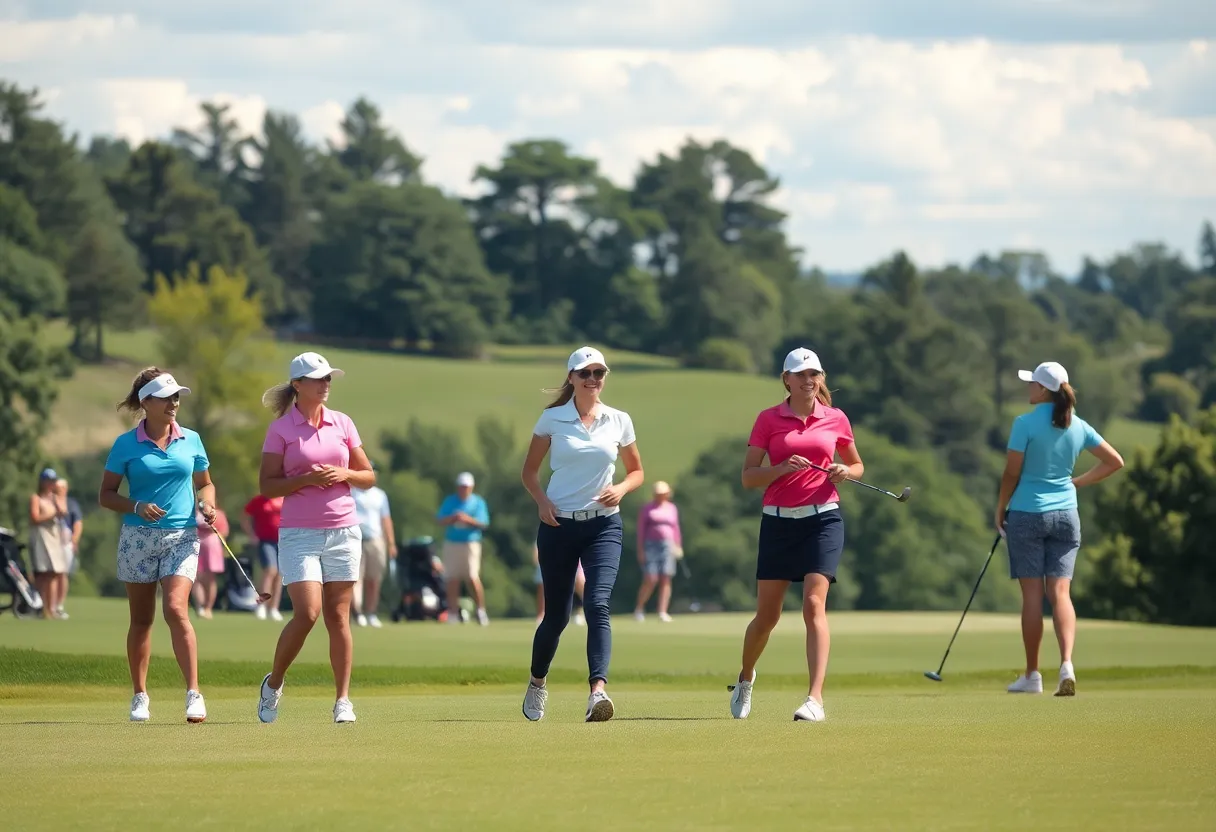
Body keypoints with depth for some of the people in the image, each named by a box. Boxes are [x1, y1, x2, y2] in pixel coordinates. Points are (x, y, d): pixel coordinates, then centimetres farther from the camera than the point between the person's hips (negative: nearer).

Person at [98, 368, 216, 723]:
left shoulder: (190, 440, 6)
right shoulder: (126, 445, 0)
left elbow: (205, 483, 18)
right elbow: (106, 495, 3)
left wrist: (207, 504, -3)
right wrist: (137, 507, -15)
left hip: (182, 537, 0)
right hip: (138, 537, 0)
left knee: (176, 609, -17)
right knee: (141, 619, 7)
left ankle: (193, 694, -19)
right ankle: (140, 696, 19)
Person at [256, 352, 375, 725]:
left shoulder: (343, 424, 9)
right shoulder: (280, 429, -1)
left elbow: (368, 477, 12)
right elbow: (267, 485, -5)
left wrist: (343, 474, -8)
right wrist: (307, 479, -18)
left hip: (343, 530, 3)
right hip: (299, 533, -3)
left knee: (338, 617, 1)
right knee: (307, 612, -14)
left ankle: (343, 701, 5)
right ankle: (273, 685, 8)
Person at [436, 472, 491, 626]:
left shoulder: (478, 502, 5)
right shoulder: (449, 501, 10)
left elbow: (483, 523, -3)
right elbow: (441, 521, 2)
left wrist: (469, 519, -19)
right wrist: (454, 518, -16)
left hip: (471, 543, -3)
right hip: (451, 543, 3)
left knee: (473, 578, -12)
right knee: (453, 580, 1)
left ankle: (481, 610, -4)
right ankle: (453, 612, 6)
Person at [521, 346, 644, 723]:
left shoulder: (619, 421, 5)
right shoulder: (552, 419, 2)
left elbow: (636, 471, 15)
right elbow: (530, 470, 9)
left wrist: (621, 489, -6)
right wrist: (541, 500, -10)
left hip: (603, 525, 0)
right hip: (559, 524, 0)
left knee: (597, 604, -20)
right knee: (556, 615, 5)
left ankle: (598, 691, -31)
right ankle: (537, 684, 31)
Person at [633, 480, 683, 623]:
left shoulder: (671, 508, 14)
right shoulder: (647, 509, 4)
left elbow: (675, 528, 19)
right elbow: (641, 530, 1)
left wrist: (678, 545, 10)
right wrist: (640, 550, -6)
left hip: (667, 545, 4)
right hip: (651, 545, -4)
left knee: (666, 579, -4)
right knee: (650, 580, -11)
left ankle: (663, 612, -3)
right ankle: (639, 609, 6)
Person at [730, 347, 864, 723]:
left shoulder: (836, 420, 6)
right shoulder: (768, 419, 3)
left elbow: (857, 465, 19)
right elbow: (748, 477, 0)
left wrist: (845, 471, -4)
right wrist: (783, 468, -17)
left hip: (823, 519, 0)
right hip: (778, 521, 1)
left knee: (814, 604, -17)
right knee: (766, 615, 6)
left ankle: (815, 698, -22)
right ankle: (745, 678, 35)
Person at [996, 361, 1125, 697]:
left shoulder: (1025, 424, -11)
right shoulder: (1078, 427, 4)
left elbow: (1012, 473, -10)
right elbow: (1114, 461, 10)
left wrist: (1000, 508, 4)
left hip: (1027, 514, -4)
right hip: (1065, 514, 4)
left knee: (1033, 594, 1)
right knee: (1060, 593, 0)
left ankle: (1032, 675, 7)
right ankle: (1066, 664, -19)